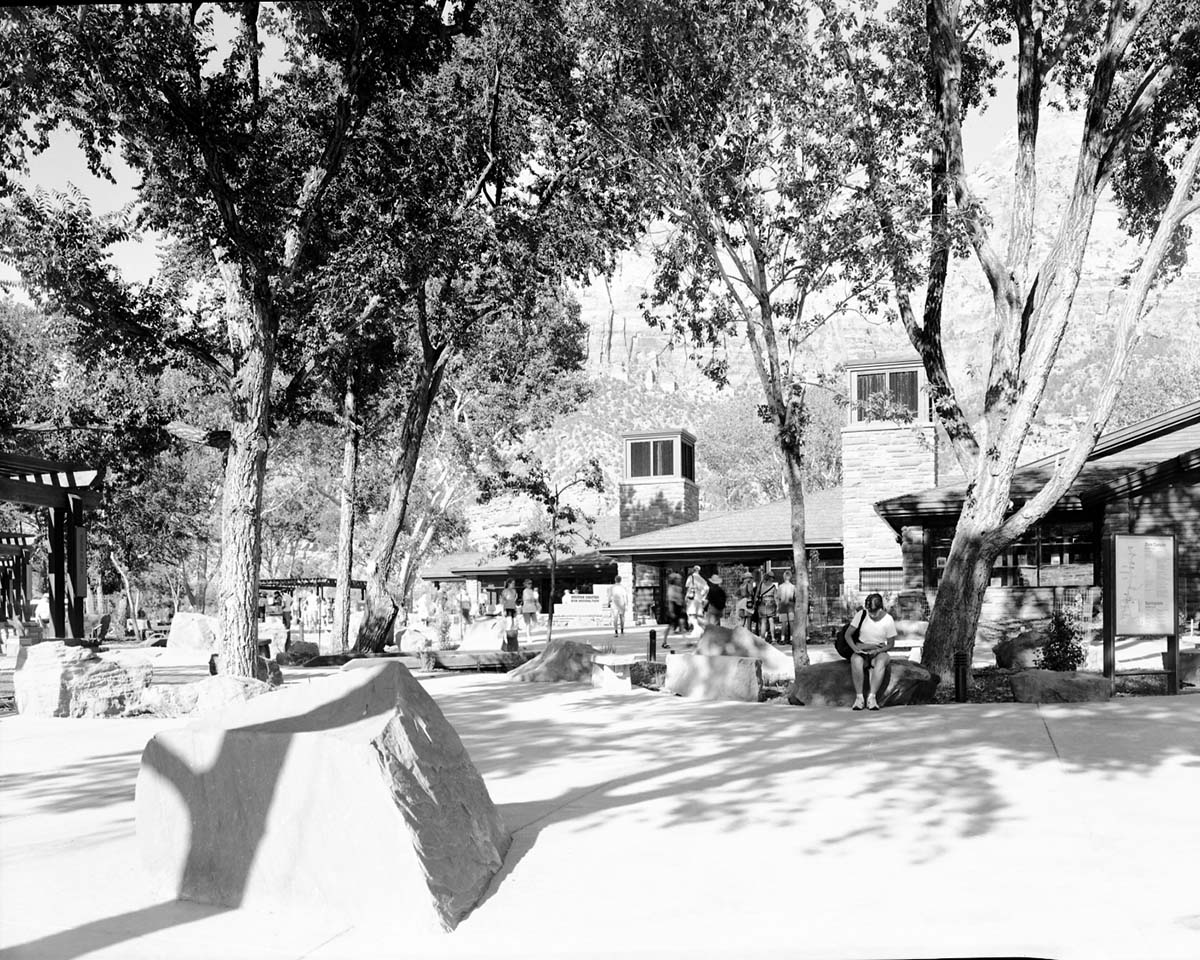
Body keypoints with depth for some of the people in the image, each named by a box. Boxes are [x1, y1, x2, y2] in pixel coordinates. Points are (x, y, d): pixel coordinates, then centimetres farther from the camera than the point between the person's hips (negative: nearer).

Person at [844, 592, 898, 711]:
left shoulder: (888, 620, -6)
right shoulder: (862, 615, -4)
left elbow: (891, 644, 1)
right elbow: (848, 634, 0)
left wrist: (878, 650, -18)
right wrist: (855, 648, -18)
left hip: (879, 652, 0)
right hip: (861, 651, 1)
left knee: (881, 661, -38)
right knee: (855, 660, -36)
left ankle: (872, 697, -40)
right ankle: (859, 697, -34)